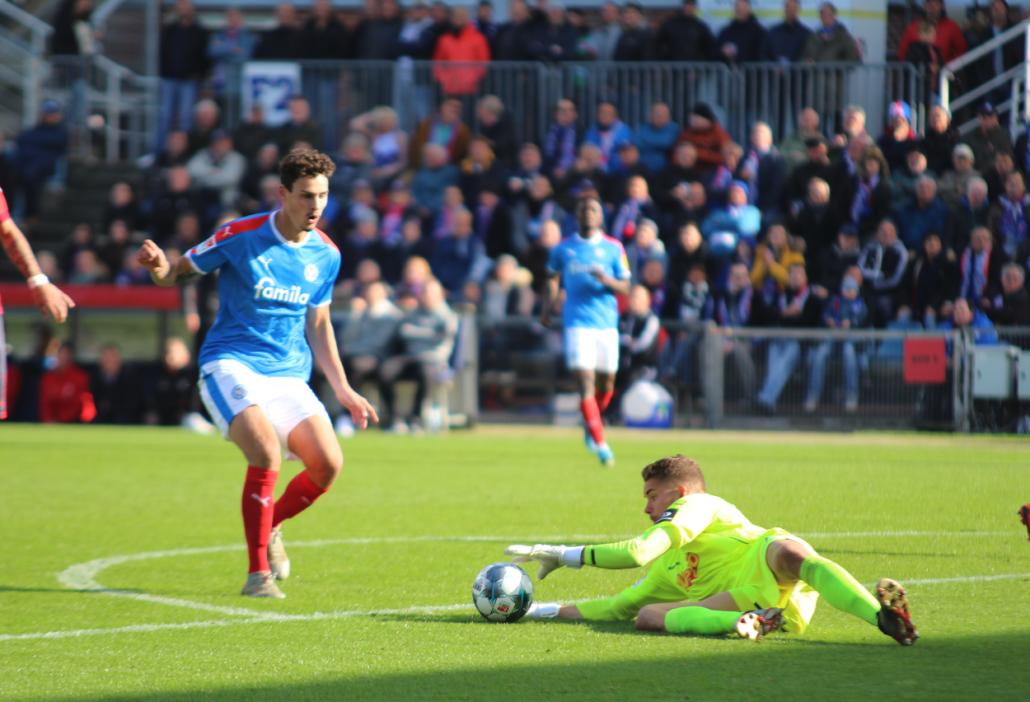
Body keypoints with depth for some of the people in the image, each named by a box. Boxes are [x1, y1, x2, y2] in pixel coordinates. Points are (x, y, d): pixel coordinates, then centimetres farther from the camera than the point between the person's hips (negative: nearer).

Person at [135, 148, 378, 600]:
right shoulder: (242, 236, -8)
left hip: (289, 376, 5)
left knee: (328, 464, -13)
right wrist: (160, 267, -24)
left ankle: (269, 526, 18)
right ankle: (258, 574, -15)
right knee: (267, 452, -28)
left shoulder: (326, 255, 6)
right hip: (230, 366, -5)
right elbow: (178, 273, 1)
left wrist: (343, 390, 15)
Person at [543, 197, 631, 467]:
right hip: (577, 321, -2)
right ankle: (601, 445, -15)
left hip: (607, 322, 2)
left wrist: (606, 280, -17)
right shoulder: (563, 249, 8)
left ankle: (590, 424, 37)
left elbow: (625, 287, 3)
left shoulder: (613, 248, 6)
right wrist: (547, 308, 7)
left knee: (606, 383, 7)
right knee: (586, 382, -14)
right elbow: (552, 280, 22)